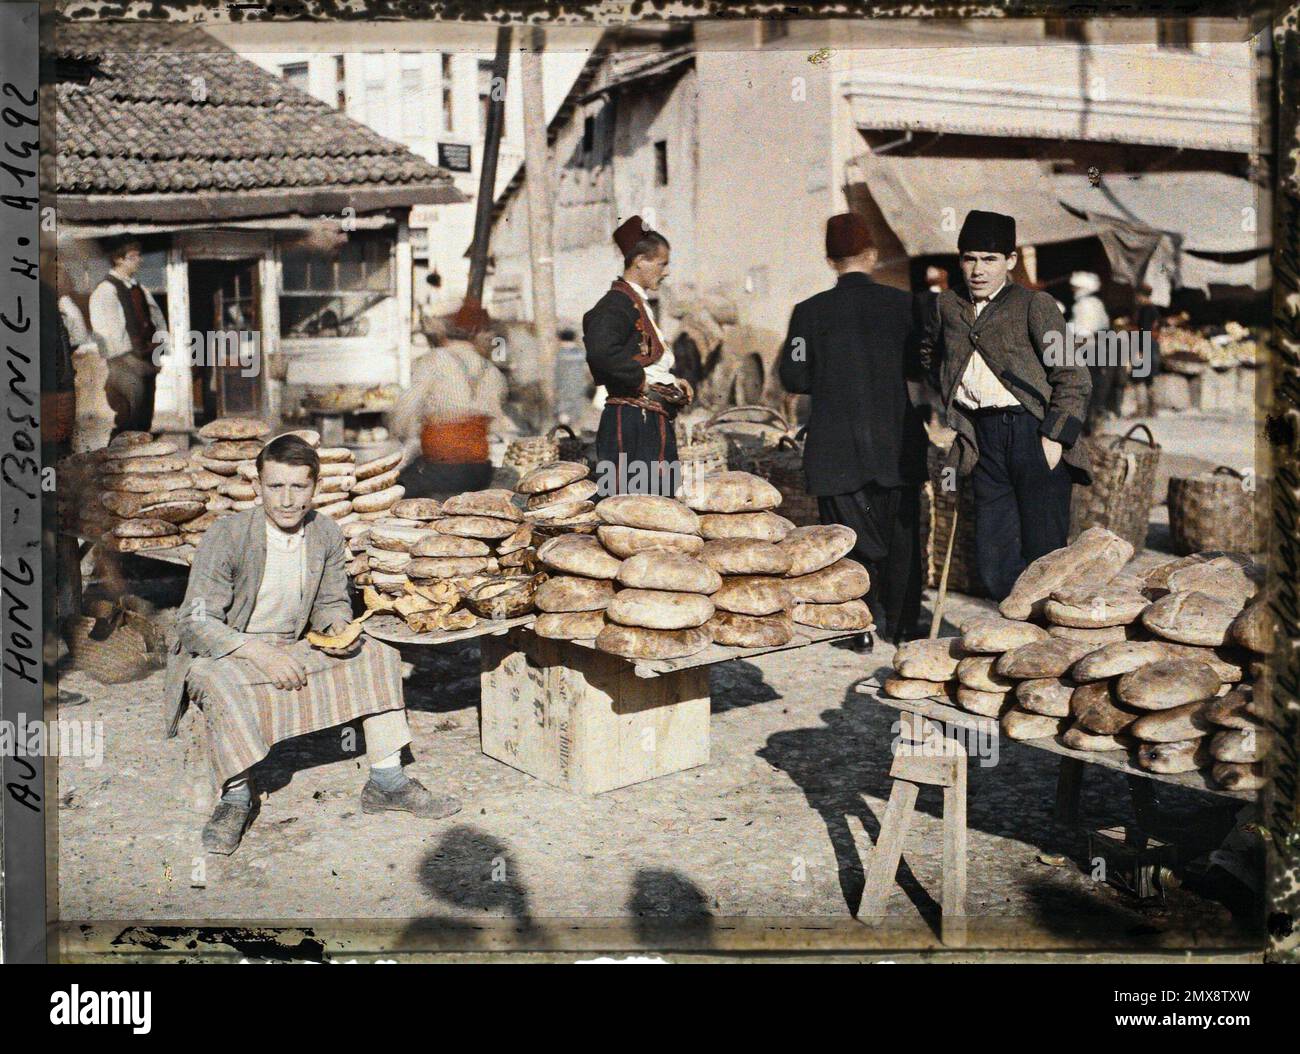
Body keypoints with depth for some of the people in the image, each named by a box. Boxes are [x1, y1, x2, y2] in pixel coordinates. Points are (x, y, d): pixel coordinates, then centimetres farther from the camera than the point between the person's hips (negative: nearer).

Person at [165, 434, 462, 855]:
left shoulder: (327, 535, -4)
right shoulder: (226, 536, -19)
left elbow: (332, 600, 11)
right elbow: (194, 624, -21)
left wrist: (337, 624, -14)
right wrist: (260, 652, -31)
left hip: (290, 651, 5)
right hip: (220, 655, -5)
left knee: (377, 656, -7)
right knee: (221, 684, -39)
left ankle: (386, 782, -4)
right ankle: (235, 798, -21)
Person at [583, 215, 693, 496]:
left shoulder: (637, 304, 20)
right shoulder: (616, 304, -12)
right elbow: (601, 353, -29)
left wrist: (671, 381, 12)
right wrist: (643, 380, -18)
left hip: (650, 421, 10)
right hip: (631, 421, -10)